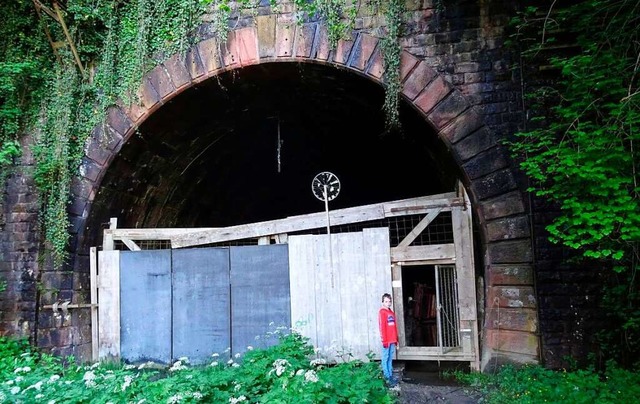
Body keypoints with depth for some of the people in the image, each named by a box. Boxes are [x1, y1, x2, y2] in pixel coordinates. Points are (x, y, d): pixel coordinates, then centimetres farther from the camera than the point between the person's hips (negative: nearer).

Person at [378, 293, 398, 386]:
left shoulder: (392, 313, 14)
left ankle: (390, 376, 17)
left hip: (393, 340, 7)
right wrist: (384, 340, -16)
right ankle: (387, 377, 2)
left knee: (390, 359, 12)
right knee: (385, 359, -1)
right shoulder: (382, 312, -9)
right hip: (387, 340, -7)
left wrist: (396, 339, 15)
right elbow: (382, 328, -13)